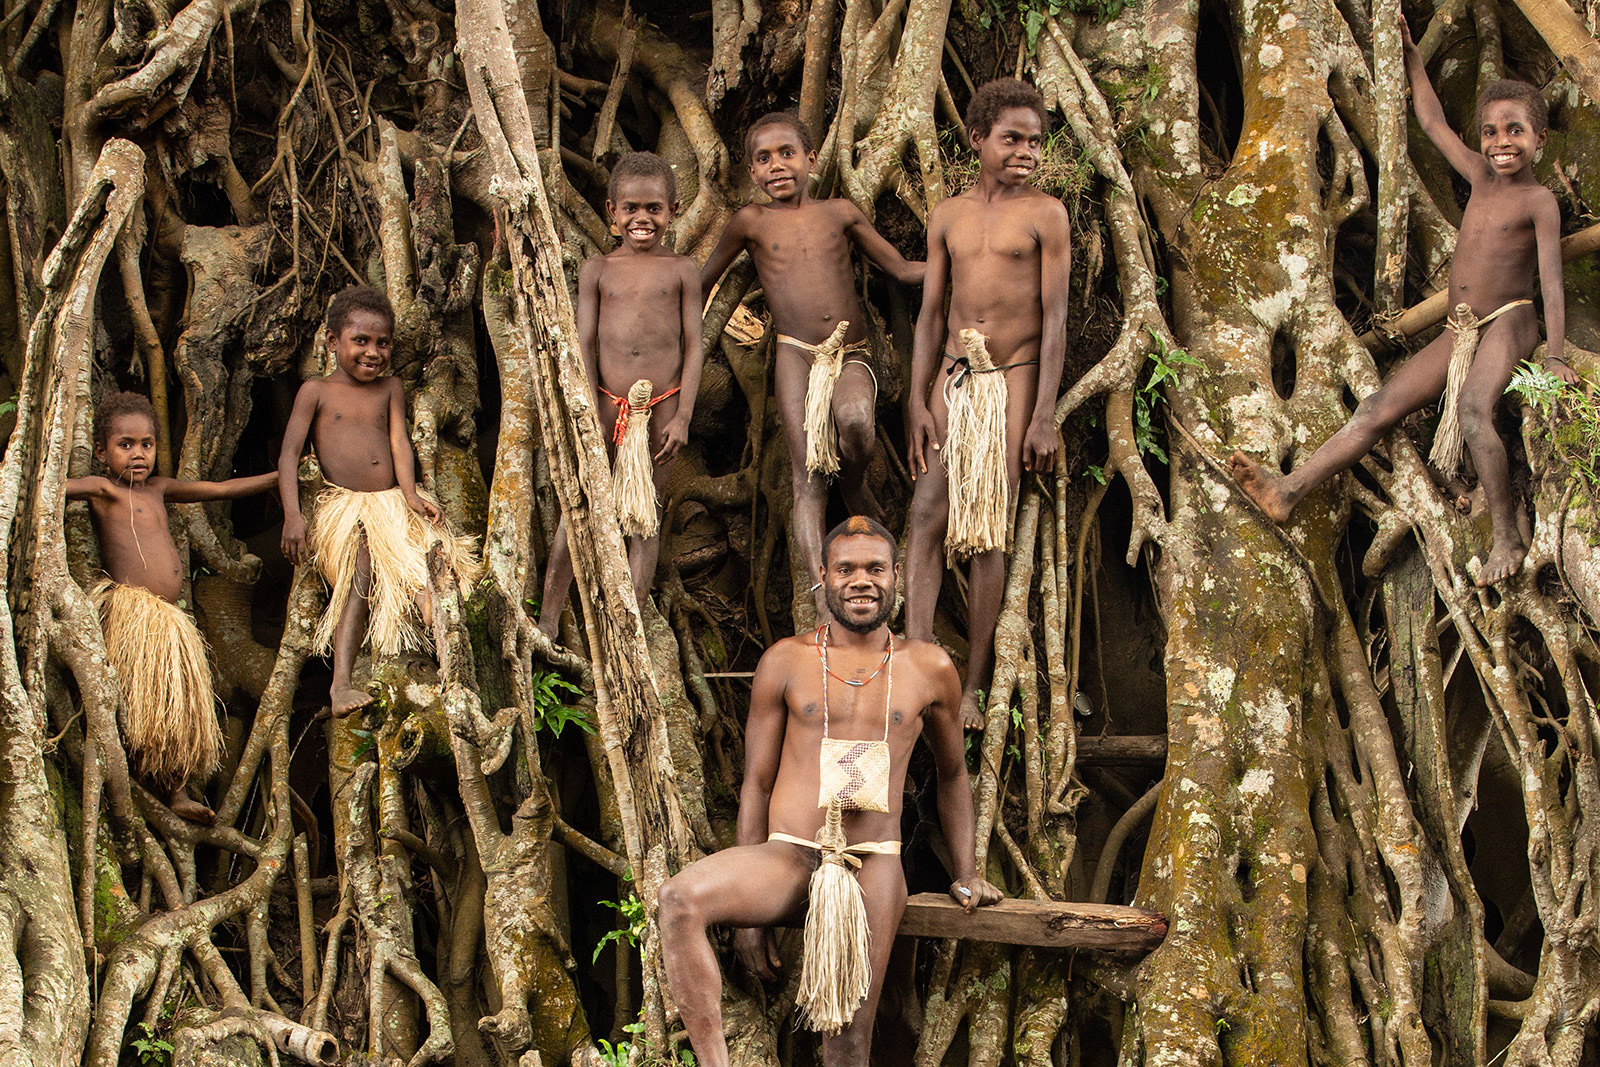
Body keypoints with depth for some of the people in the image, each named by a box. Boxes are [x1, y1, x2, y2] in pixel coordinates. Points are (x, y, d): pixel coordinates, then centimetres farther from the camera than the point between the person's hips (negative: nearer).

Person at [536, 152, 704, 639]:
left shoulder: (681, 271, 6)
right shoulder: (597, 270, 7)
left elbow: (693, 347, 4)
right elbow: (584, 344, 4)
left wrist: (682, 417, -4)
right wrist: (590, 415, -5)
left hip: (661, 404, 0)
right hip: (607, 402, 0)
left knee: (646, 513, 5)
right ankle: (547, 622, 7)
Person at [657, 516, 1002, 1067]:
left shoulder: (929, 669, 10)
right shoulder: (786, 661, 8)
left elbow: (952, 773, 25)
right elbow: (756, 783, 9)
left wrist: (966, 872, 19)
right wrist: (748, 905, 4)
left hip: (873, 864, 0)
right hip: (788, 856, 0)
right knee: (679, 901, -31)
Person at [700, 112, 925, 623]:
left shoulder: (840, 213, 14)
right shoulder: (752, 222, 11)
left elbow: (902, 269, 19)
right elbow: (703, 280, 25)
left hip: (852, 356, 0)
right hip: (796, 354, 0)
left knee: (853, 418, -33)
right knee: (807, 474, -16)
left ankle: (856, 492, 0)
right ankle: (821, 586, -25)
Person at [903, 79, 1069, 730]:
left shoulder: (1045, 214, -1)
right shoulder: (947, 217, 11)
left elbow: (1054, 318, -5)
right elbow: (931, 314, 11)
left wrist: (1044, 416, -11)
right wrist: (918, 403, 2)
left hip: (1012, 380, -3)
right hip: (952, 377, 4)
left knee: (989, 531, -3)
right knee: (926, 514, -11)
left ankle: (973, 687, 3)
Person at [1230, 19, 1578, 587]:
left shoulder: (1539, 201, -6)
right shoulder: (1481, 177, 12)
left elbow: (1553, 279, -13)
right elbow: (1433, 122, 25)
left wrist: (1555, 355, -22)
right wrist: (1410, 54, 29)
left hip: (1510, 323, -7)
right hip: (1459, 330, 7)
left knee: (1474, 409, -35)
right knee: (1378, 409, -5)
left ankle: (1508, 536, -31)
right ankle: (1289, 488, -14)